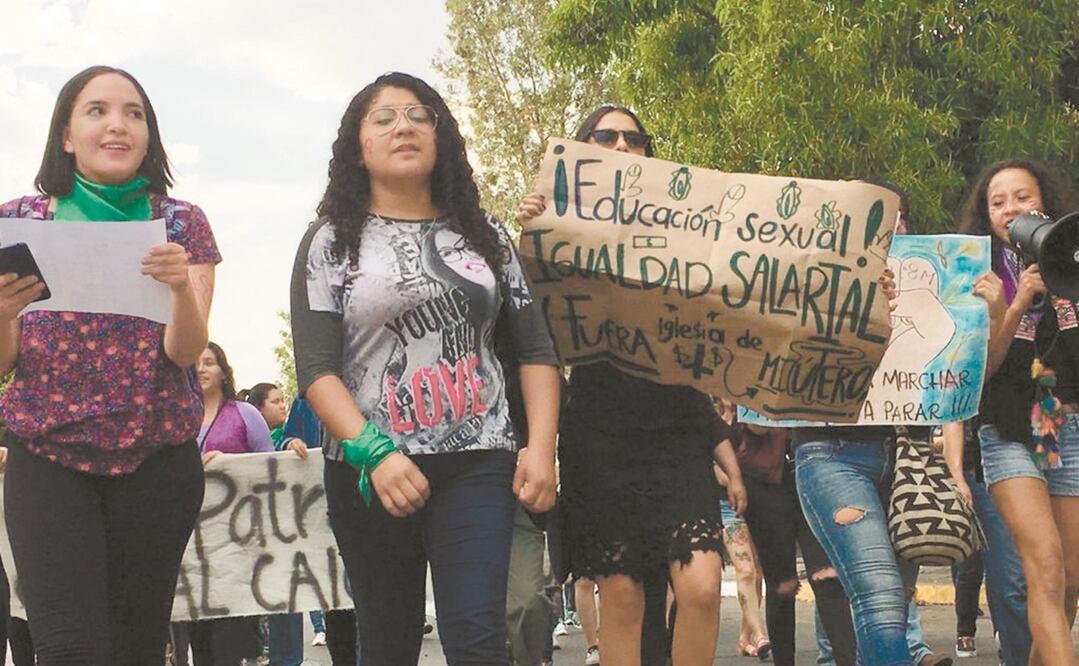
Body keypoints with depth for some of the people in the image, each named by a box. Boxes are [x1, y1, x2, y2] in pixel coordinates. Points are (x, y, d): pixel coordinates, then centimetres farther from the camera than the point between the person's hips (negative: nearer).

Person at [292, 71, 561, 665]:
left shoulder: (484, 236, 13)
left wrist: (541, 447, -2)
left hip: (478, 464, 1)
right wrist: (374, 454, -20)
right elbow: (316, 371, -5)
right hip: (372, 471, -1)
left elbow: (535, 349, 12)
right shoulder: (331, 241, 4)